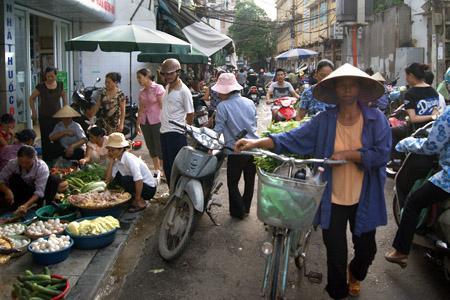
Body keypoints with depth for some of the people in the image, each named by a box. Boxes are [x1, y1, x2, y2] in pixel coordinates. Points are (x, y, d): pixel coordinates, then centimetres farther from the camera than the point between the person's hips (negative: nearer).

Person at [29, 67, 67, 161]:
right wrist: (34, 112, -3)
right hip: (44, 117, -3)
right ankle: (46, 159, 8)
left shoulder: (60, 85, 2)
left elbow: (64, 95, 20)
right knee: (46, 139, -1)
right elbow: (32, 98, 1)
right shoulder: (41, 87, -8)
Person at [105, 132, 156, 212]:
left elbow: (139, 180, -31)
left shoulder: (129, 159, -23)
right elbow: (108, 179, -5)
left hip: (149, 188, -8)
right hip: (138, 186, 8)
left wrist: (138, 200, -24)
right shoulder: (117, 161, 2)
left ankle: (142, 202, -8)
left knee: (124, 180, -26)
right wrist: (111, 161, -8)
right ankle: (134, 199, 11)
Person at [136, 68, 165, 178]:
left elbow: (162, 105, -10)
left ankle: (163, 171, 4)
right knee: (151, 147, 10)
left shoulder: (158, 88, -6)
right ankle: (157, 170, 21)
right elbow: (141, 109, 17)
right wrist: (138, 124, 16)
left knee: (159, 147, -4)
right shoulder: (141, 92, 12)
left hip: (156, 121, -6)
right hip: (145, 122, 6)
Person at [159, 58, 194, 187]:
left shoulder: (184, 91, -13)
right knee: (166, 166, 15)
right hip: (164, 132, 9)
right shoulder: (167, 87, 12)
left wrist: (185, 130, 0)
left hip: (176, 133, -8)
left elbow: (190, 114, -10)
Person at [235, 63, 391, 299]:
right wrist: (256, 143, -25)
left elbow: (381, 154, -17)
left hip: (364, 200, 1)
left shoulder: (376, 119, -8)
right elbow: (292, 138, -14)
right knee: (336, 255, 9)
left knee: (366, 250, 20)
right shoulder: (324, 121, -7)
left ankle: (356, 273, 56)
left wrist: (347, 154, -21)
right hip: (333, 200, -1)